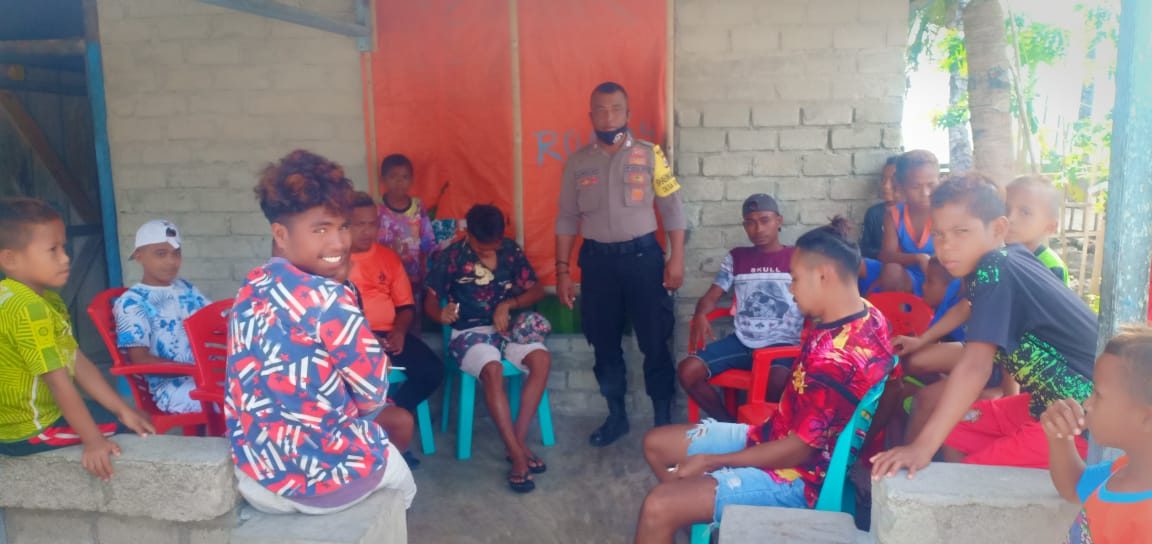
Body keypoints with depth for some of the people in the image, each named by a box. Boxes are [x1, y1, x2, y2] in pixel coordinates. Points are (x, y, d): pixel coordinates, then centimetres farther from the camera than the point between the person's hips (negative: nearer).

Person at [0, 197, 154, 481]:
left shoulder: (48, 299, 5)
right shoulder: (27, 307, -25)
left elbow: (79, 363, 5)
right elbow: (59, 381, -26)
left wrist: (123, 409, 2)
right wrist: (92, 440, -24)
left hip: (44, 410, 9)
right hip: (30, 429, -9)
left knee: (126, 418, 18)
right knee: (130, 431, -6)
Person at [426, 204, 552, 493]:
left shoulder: (511, 251, 5)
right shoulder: (450, 257, -3)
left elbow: (537, 290, 6)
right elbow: (430, 301, -3)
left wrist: (508, 304, -12)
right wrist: (441, 314, -27)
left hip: (506, 328, 4)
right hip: (470, 333, -3)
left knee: (542, 358, -27)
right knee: (493, 370, -35)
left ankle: (518, 440, -19)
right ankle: (518, 454, -29)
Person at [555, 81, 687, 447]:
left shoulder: (649, 155, 0)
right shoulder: (578, 161, 5)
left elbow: (672, 210, 1)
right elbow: (567, 219, 7)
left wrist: (676, 259, -6)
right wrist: (562, 270, 3)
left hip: (642, 255, -2)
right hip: (597, 259, 2)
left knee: (655, 342, 2)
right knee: (605, 344, 11)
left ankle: (663, 417, 17)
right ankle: (616, 416, 27)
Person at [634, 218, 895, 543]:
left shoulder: (839, 355, -30)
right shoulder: (863, 314, 0)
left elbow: (800, 448, -24)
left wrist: (711, 461, -17)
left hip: (798, 476, -10)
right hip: (778, 437, 10)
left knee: (658, 507, -25)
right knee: (655, 443, 12)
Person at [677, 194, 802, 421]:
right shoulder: (736, 258, 15)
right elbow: (711, 296, 12)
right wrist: (701, 316, -13)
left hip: (783, 343, -3)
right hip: (741, 342, 4)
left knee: (778, 381, -37)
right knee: (688, 370, -18)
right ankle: (730, 424, 1)